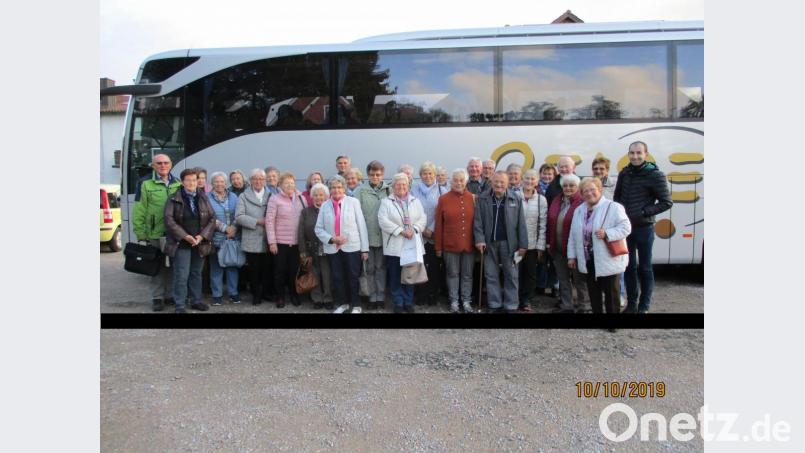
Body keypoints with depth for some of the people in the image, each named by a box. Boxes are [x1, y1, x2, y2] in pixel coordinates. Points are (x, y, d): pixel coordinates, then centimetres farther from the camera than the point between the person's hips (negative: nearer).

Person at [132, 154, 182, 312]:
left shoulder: (177, 184, 10)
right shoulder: (145, 184, -2)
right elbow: (138, 211, -4)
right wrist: (140, 233, -8)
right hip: (154, 234, -3)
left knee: (172, 266, 10)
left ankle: (170, 294, 23)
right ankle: (157, 297, 14)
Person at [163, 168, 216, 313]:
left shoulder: (204, 198, 6)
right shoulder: (174, 199, -3)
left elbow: (212, 218, 4)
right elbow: (169, 220, -10)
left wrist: (202, 236, -9)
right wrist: (184, 236, -17)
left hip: (200, 243, 4)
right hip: (181, 243, -4)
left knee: (196, 273, 13)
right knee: (181, 275, -4)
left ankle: (196, 301, 25)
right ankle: (180, 305, 5)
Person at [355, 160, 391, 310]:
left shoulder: (389, 190, 3)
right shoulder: (361, 191, -1)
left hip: (383, 235, 0)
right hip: (367, 235, 0)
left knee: (381, 267, 8)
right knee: (370, 268, 8)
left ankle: (381, 296, 17)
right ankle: (372, 296, 18)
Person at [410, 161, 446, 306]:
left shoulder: (441, 191, 3)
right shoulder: (414, 190, 4)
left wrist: (431, 230, -10)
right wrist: (422, 230, -7)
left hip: (435, 235, 0)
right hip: (418, 235, 0)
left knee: (435, 266, 3)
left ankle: (433, 294, 16)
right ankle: (421, 294, 13)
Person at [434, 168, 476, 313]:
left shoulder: (473, 198, 1)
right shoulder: (443, 199, -3)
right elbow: (439, 225, -2)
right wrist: (438, 246, -2)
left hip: (469, 244, 1)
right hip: (450, 245, -1)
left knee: (467, 274, 10)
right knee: (452, 274, 8)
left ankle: (466, 301, 22)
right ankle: (454, 301, 19)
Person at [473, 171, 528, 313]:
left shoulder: (516, 199, -1)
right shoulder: (483, 199, 0)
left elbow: (521, 223, -1)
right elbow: (477, 221, 0)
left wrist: (523, 244, -4)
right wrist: (479, 239, -10)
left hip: (508, 242, -1)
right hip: (489, 242, 1)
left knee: (511, 275, 7)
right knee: (491, 275, 9)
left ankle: (511, 306, 16)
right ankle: (494, 305, 20)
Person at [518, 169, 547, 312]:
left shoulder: (541, 200, 1)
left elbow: (543, 225, 1)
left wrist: (541, 246, -3)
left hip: (532, 244, 1)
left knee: (530, 273, 9)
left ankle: (526, 300, 23)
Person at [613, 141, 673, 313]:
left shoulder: (655, 175, -11)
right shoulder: (624, 173, 4)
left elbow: (667, 202, -10)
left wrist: (644, 212, -17)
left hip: (644, 228, -4)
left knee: (644, 268, 7)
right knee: (629, 267, 12)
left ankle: (644, 306, 18)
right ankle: (631, 304, 24)